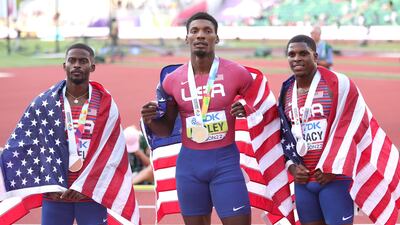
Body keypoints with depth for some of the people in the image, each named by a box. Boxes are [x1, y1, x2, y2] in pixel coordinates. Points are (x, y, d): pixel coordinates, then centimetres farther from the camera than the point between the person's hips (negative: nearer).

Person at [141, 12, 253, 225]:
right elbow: (167, 129, 12)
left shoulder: (237, 73, -5)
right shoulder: (173, 80, 2)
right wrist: (151, 120, -10)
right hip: (189, 162, 3)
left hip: (226, 161, -2)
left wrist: (246, 110, -16)